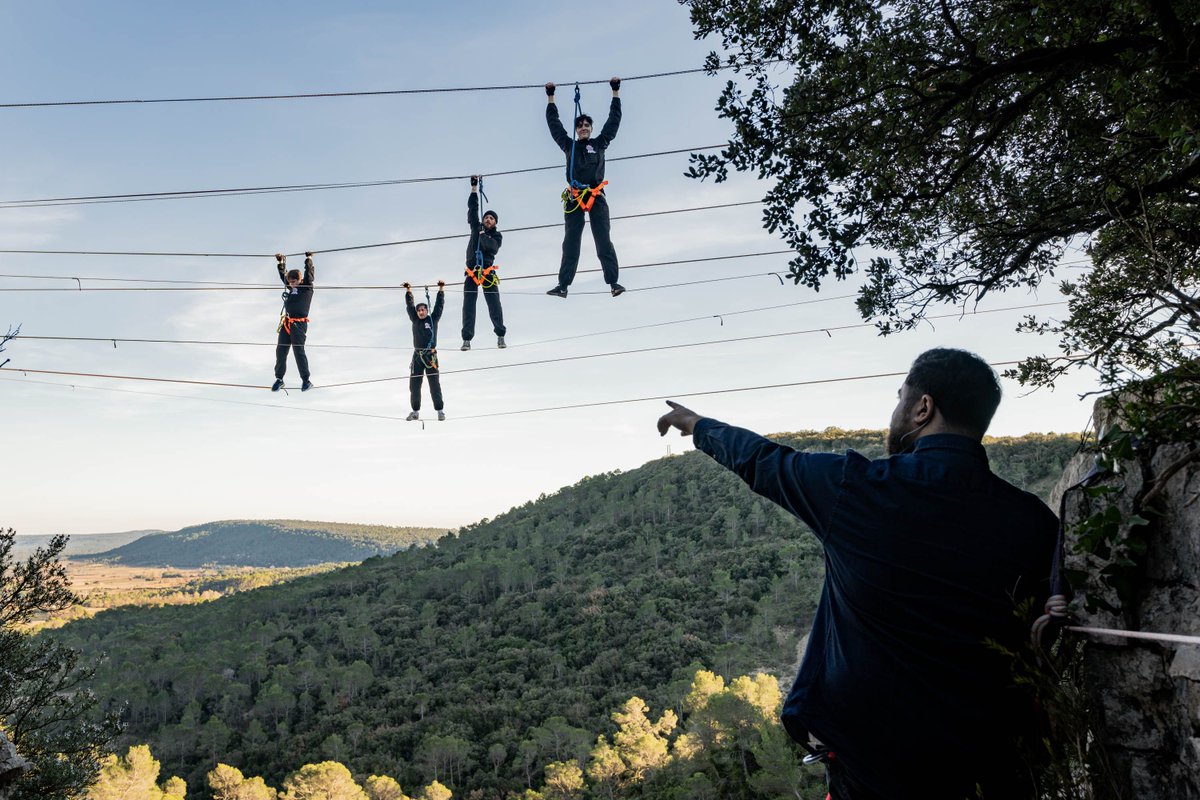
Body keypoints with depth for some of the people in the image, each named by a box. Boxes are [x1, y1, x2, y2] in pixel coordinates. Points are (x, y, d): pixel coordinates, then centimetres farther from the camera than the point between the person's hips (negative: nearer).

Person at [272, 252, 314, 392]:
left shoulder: (306, 287, 3)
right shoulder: (290, 287, 17)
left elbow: (310, 273, -6)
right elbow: (283, 275, 27)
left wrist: (309, 259, -7)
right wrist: (281, 263, 21)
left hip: (299, 324, -6)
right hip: (286, 323, 6)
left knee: (298, 351, -8)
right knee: (280, 351, 5)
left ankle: (306, 380, 2)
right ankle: (279, 379, 15)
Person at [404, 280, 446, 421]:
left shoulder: (433, 319, 5)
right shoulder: (415, 320, 11)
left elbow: (439, 305, 2)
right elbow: (409, 306, 12)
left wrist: (441, 289, -2)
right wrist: (408, 291, 6)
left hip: (431, 356, -3)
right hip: (417, 356, 3)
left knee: (435, 385, -2)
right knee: (414, 385, 4)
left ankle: (440, 410, 4)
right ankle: (416, 411, 13)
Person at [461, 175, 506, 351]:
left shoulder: (497, 236, 11)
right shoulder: (477, 228, 16)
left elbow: (494, 247, -9)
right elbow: (472, 208, 12)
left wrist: (483, 236, -15)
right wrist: (474, 188, 7)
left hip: (488, 272, -2)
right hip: (472, 271, 2)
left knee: (494, 304, -10)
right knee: (468, 305, -6)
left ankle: (500, 335, -3)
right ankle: (467, 338, -9)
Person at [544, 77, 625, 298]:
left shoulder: (599, 143, 17)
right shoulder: (569, 145, 19)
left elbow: (614, 120, 18)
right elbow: (554, 124, 24)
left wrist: (616, 92, 19)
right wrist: (550, 98, 26)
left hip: (596, 196, -1)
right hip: (574, 197, 1)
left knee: (603, 241, -8)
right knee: (570, 243, -3)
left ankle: (613, 282, -15)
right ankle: (563, 285, -9)